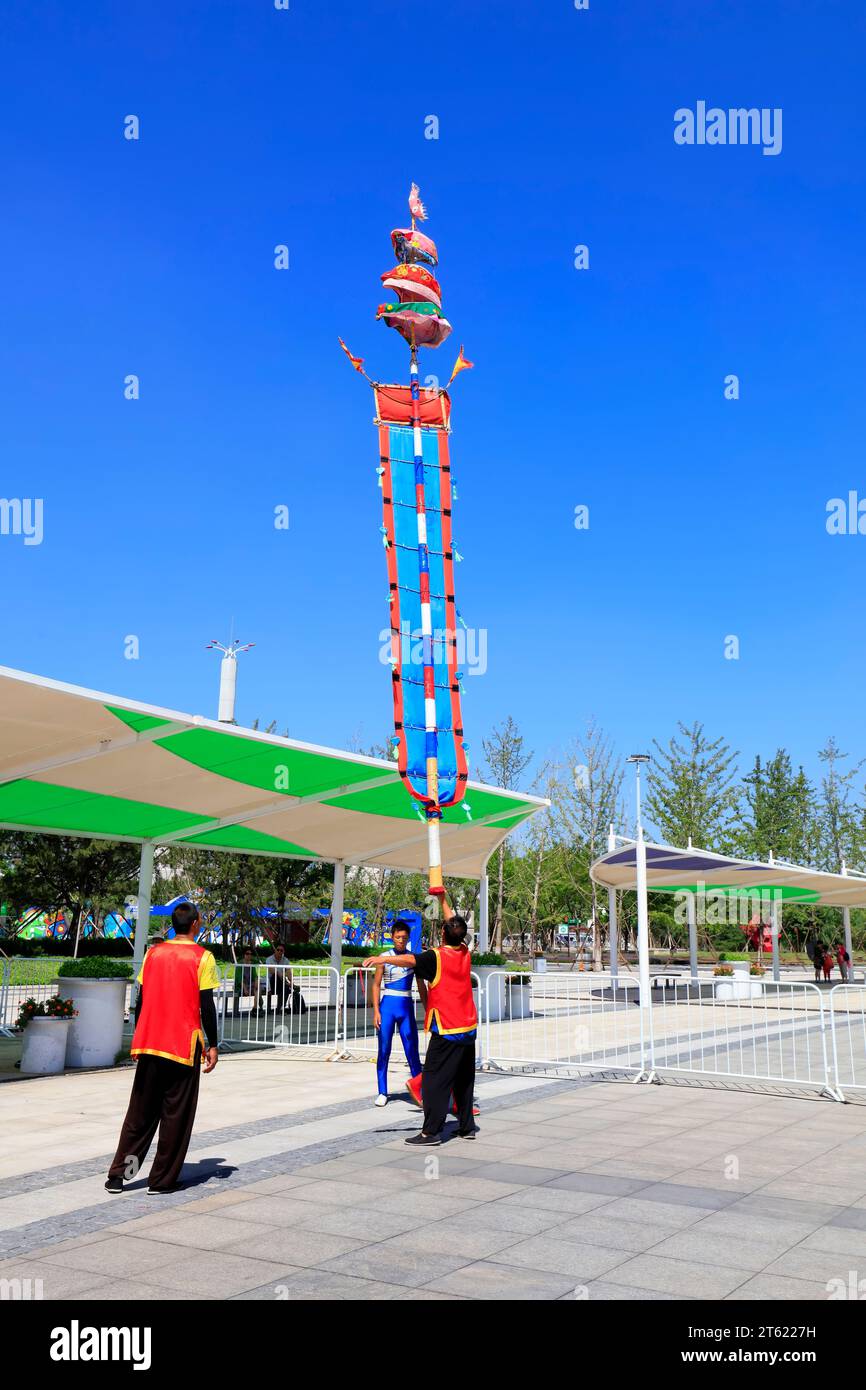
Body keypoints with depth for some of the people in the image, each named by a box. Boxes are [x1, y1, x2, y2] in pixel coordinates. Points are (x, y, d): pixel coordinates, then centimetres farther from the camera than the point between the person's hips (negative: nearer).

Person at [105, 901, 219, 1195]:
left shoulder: (153, 953, 6)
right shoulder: (202, 957, -7)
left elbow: (141, 1000, 8)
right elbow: (207, 1006, -9)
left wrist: (138, 1039, 17)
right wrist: (212, 1046, -1)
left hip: (149, 1045, 4)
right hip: (184, 1046, -4)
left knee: (140, 1111, 13)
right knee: (175, 1115, 6)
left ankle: (118, 1174, 10)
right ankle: (161, 1180, 10)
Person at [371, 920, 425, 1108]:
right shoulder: (384, 958, 0)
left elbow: (422, 987, 10)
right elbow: (376, 985, 2)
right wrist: (376, 1011, -5)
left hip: (406, 1006, 1)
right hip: (388, 1005, -1)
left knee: (412, 1050, -1)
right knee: (384, 1050, 3)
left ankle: (419, 1089, 8)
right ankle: (382, 1092, 12)